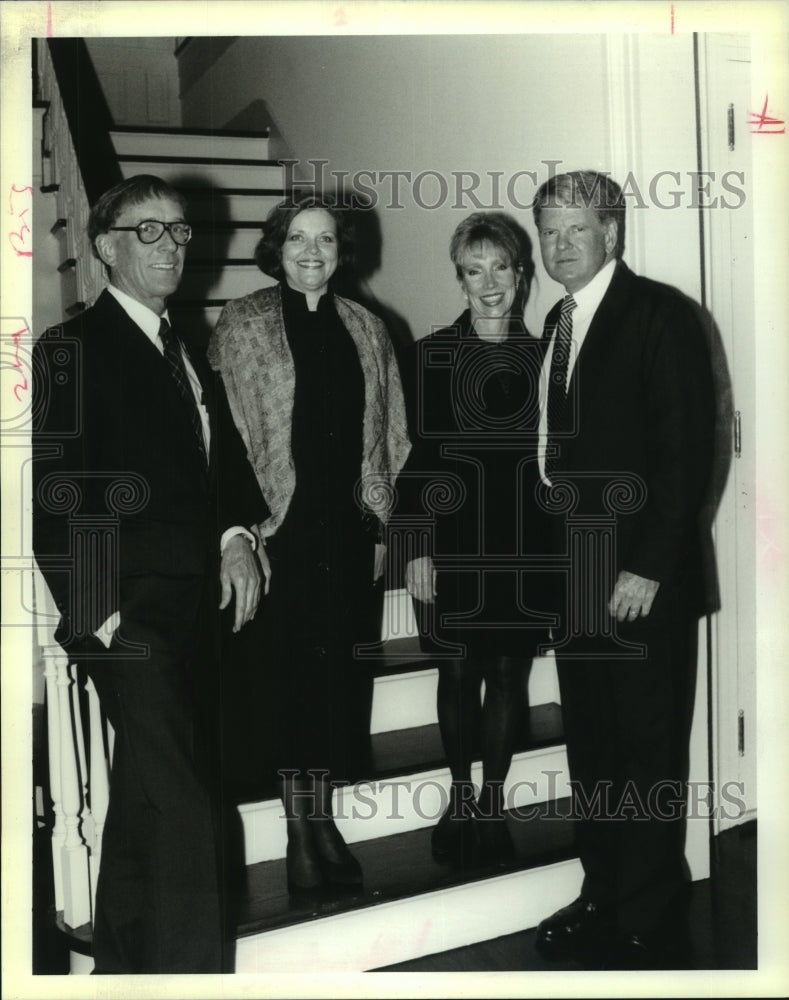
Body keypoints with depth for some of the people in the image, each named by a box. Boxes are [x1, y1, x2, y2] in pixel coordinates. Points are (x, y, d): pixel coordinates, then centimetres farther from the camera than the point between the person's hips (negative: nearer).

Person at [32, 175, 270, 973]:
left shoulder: (186, 348, 16)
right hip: (127, 616, -7)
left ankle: (123, 963, 31)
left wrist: (236, 534, 2)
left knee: (143, 800, 17)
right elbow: (54, 498, -11)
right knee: (181, 809, -9)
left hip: (193, 608, 7)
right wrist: (99, 611, -15)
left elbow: (222, 453, 20)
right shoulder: (71, 351, -7)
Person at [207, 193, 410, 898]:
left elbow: (390, 436, 11)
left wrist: (383, 523, 6)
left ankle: (320, 812, 22)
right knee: (281, 668, 2)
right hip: (278, 525, -3)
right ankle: (299, 826, 14)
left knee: (338, 671, 8)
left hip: (348, 526, 4)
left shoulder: (366, 329, 11)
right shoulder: (242, 325, 0)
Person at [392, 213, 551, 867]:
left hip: (524, 543, 2)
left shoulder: (542, 357, 6)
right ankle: (461, 799, 23)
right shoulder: (432, 355, 0)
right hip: (454, 538, -2)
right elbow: (415, 456, -2)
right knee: (458, 671, 6)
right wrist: (415, 549, -6)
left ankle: (493, 804, 21)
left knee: (509, 672, 6)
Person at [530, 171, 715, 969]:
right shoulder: (558, 322, 14)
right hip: (574, 574, 7)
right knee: (590, 744, 13)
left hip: (642, 580, -7)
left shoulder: (661, 313, -8)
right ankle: (603, 894, 27)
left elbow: (689, 447, -14)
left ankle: (648, 927, 15)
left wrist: (648, 567, -18)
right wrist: (555, 555, 5)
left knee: (649, 750, 3)